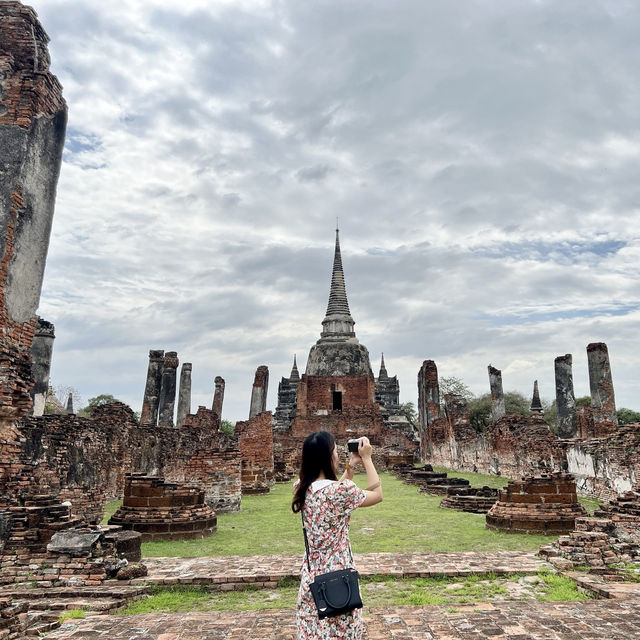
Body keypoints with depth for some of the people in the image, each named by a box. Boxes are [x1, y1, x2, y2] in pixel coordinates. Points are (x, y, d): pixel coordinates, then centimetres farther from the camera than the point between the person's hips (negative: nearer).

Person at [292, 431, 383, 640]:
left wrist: (351, 466, 12)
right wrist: (366, 458, -1)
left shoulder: (302, 488, -2)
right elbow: (377, 495, -7)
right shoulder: (339, 490, -23)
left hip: (312, 574, 7)